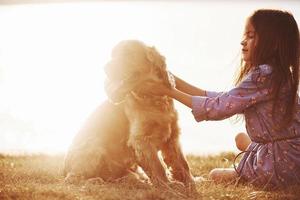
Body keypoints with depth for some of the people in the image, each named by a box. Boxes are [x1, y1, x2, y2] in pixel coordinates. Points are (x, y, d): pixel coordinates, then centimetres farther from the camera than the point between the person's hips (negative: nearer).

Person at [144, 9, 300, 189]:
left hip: (283, 163, -8)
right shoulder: (277, 73, 10)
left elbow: (219, 108, -18)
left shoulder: (263, 75, -19)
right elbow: (225, 100, 9)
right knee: (241, 139, 32)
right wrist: (176, 82, 7)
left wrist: (169, 92, -10)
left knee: (216, 175, 13)